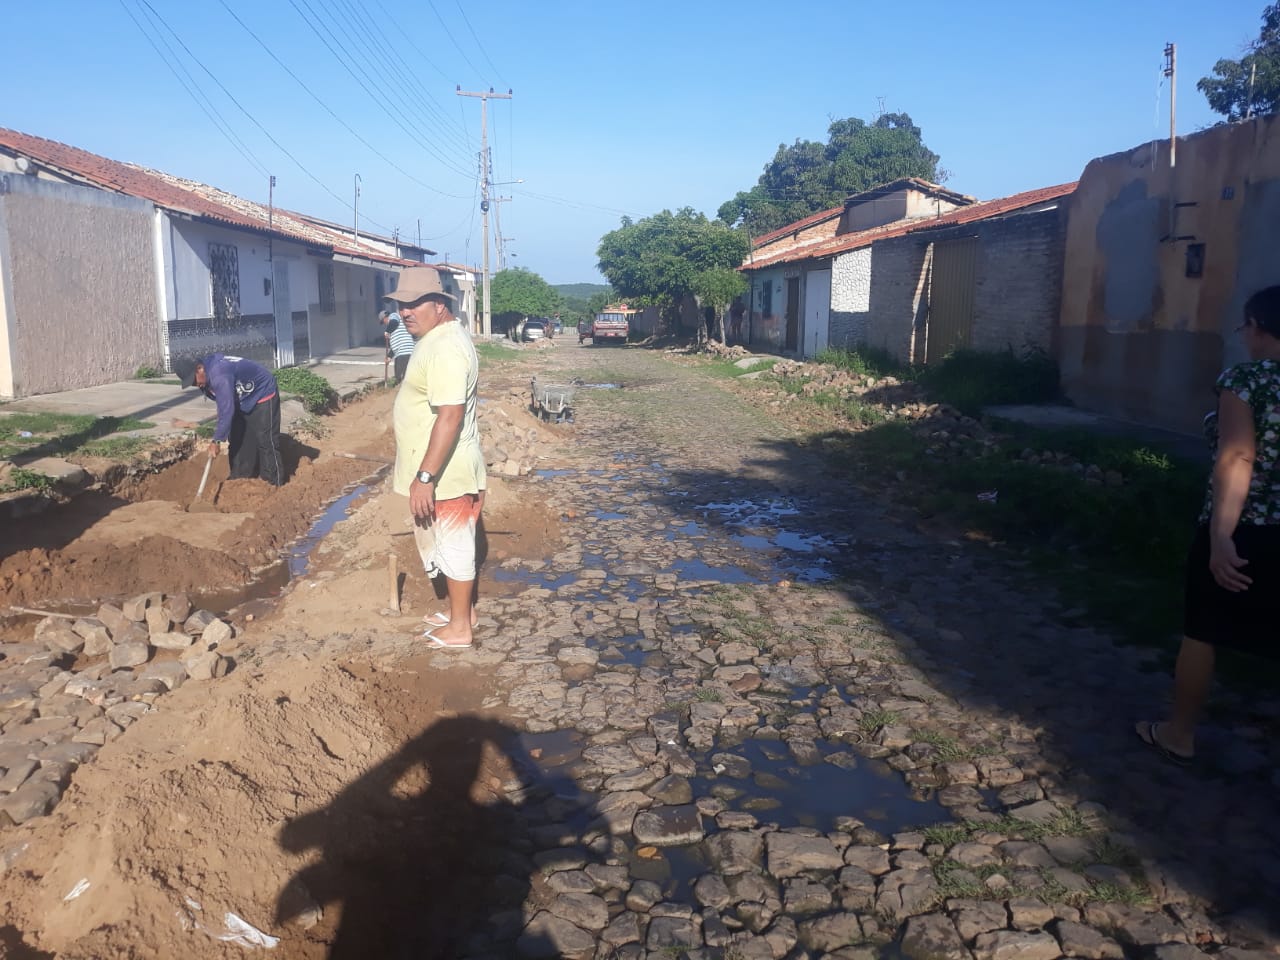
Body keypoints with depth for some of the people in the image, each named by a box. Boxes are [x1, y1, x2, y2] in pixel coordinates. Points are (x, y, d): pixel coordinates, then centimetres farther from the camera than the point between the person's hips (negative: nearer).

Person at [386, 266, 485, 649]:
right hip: (442, 470, 10)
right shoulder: (442, 338, 10)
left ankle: (459, 629, 16)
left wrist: (424, 477, -29)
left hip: (443, 473, -10)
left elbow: (450, 417, -29)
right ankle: (459, 610, 35)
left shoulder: (445, 348, -23)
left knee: (452, 546, 2)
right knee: (451, 544, 20)